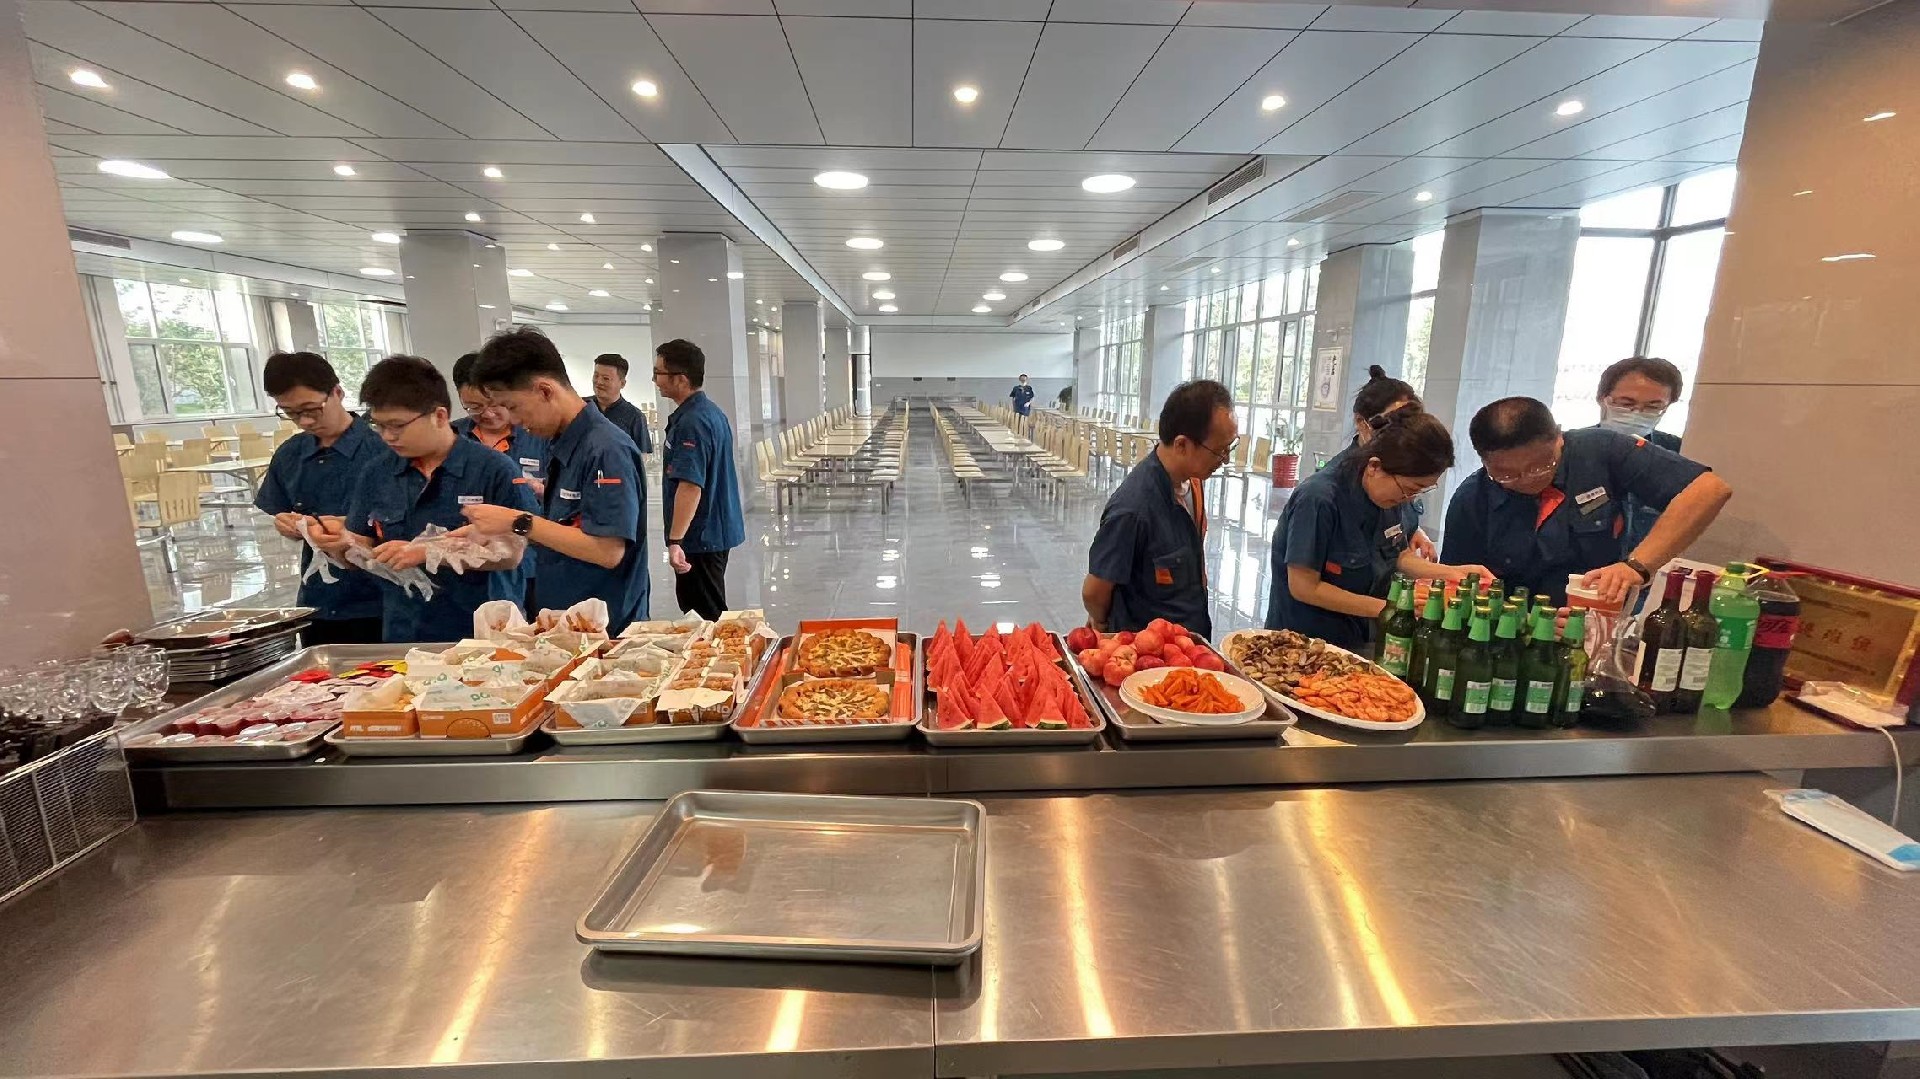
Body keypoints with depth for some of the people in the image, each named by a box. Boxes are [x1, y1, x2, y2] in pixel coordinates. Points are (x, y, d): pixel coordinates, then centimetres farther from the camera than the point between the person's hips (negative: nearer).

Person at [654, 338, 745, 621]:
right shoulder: (712, 411, 11)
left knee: (704, 618, 0)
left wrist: (675, 540, -29)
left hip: (699, 537, -10)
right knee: (711, 613, 19)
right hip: (717, 531, 10)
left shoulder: (691, 423, -20)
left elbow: (690, 485, -27)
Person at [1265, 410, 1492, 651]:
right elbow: (1304, 587, -25)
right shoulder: (1318, 498, -28)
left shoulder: (1397, 496, -7)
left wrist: (1450, 573, -10)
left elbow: (1400, 556, 6)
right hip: (1305, 639, -6)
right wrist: (1386, 608, -22)